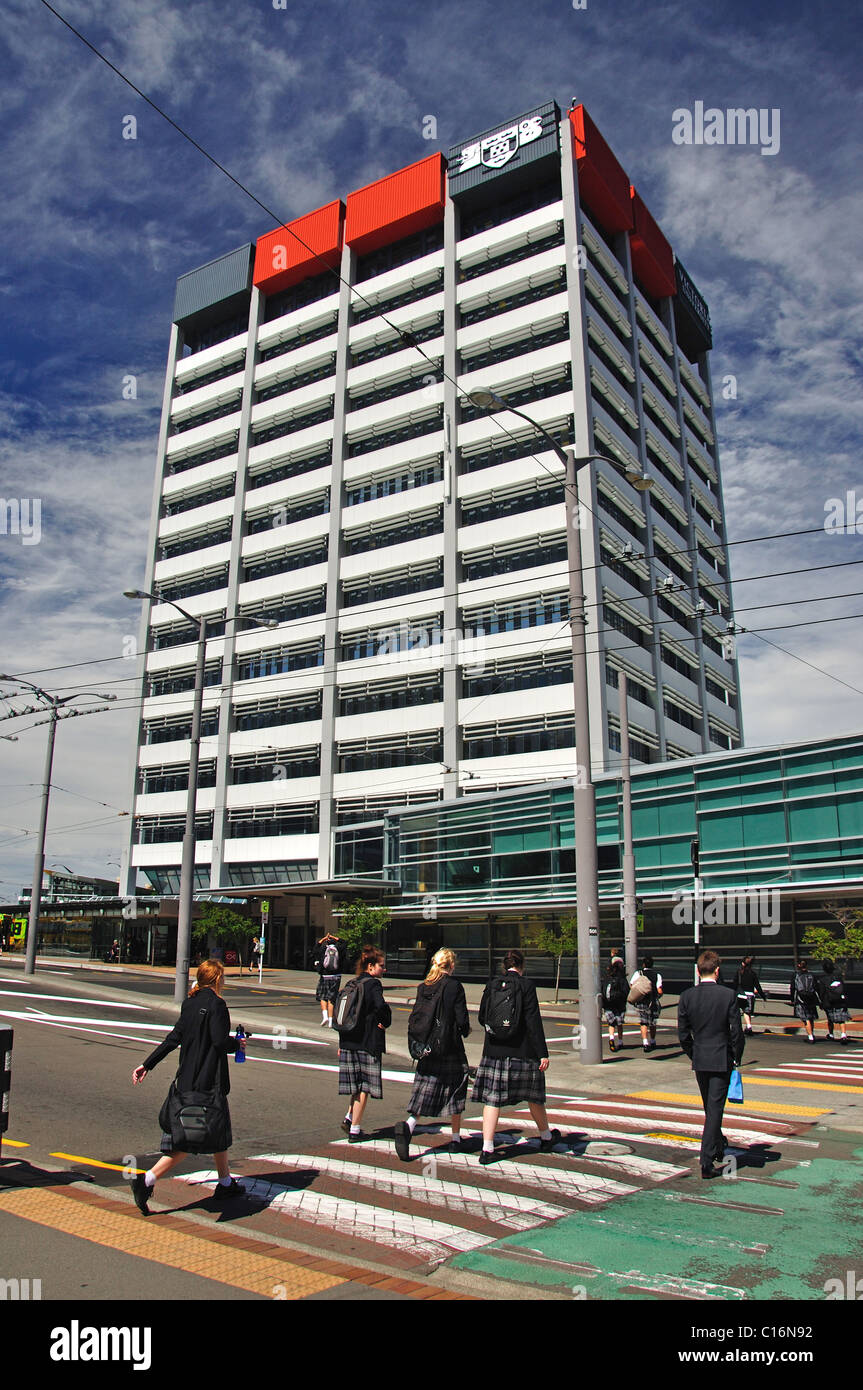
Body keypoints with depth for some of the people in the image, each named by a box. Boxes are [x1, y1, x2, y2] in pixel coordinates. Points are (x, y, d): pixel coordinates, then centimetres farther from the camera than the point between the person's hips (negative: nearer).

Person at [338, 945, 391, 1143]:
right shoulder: (373, 984, -12)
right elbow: (381, 1006, -30)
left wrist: (341, 1044, 18)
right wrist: (385, 1023, -10)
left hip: (349, 1042, 7)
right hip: (368, 1043, -7)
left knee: (358, 1085, 20)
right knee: (364, 1087, 2)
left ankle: (349, 1118, 13)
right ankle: (354, 1130, 6)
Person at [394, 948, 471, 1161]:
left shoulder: (423, 987, 3)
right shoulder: (454, 986, -11)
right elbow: (462, 1019, -12)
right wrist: (464, 1031, 10)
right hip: (450, 1048, -4)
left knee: (425, 1093, 4)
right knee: (454, 1091, 14)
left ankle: (408, 1125, -22)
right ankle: (455, 1138, 23)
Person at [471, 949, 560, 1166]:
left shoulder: (491, 985, 2)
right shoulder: (526, 985, -8)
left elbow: (482, 1018, 8)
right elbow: (533, 1022, -12)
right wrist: (543, 1054, -11)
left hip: (494, 1051, 2)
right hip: (522, 1051, -2)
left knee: (492, 1099, 5)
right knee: (533, 1096, 17)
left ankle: (487, 1148, -2)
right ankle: (546, 1137, 36)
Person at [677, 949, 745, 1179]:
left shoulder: (687, 996, -5)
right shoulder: (728, 995, -12)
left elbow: (683, 1033, -1)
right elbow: (736, 1031, -9)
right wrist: (737, 1058, 5)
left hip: (699, 1059, 3)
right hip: (722, 1059, -3)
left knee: (709, 1108, 21)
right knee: (715, 1108, 0)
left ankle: (718, 1147, 39)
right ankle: (707, 1161, -2)